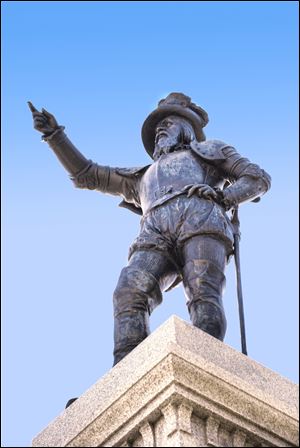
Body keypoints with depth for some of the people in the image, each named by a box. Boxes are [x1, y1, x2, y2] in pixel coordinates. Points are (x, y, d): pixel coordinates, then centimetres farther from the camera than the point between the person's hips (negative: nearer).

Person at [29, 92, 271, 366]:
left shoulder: (212, 150, 38)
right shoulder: (145, 177, 46)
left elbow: (259, 179, 23)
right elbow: (86, 175, 43)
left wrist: (222, 196, 2)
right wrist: (54, 134, 33)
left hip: (200, 219, -2)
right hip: (155, 237, 2)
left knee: (203, 294, -30)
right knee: (130, 292, -28)